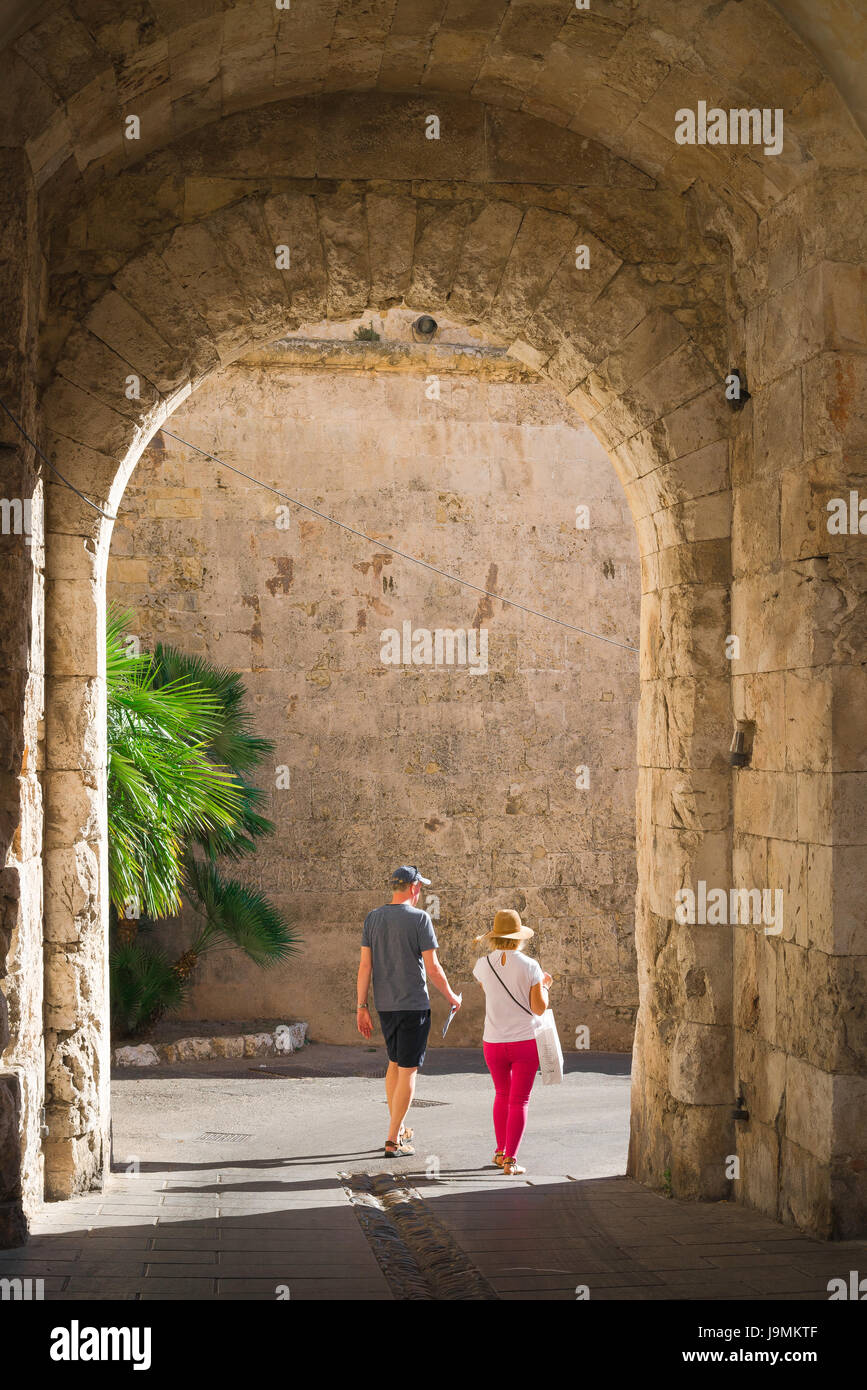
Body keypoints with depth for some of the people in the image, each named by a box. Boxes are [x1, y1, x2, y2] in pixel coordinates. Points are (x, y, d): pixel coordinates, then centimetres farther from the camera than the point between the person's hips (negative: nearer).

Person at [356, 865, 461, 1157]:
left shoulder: (373, 918, 5)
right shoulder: (419, 918, -11)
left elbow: (365, 965, 3)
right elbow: (432, 968, -10)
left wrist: (362, 1006, 7)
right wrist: (451, 997, 5)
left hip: (384, 1005, 6)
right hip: (413, 1004, -6)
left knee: (394, 1064, 20)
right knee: (408, 1070, -1)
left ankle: (399, 1129, 30)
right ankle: (393, 1141, -3)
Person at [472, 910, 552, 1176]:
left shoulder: (484, 964, -4)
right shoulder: (530, 966, -10)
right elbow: (539, 1008, -10)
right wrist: (544, 986, 8)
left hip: (494, 1044, 3)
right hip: (525, 1042, -2)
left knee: (502, 1095, 23)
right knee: (519, 1101, 3)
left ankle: (500, 1152, 28)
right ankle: (510, 1160, -4)